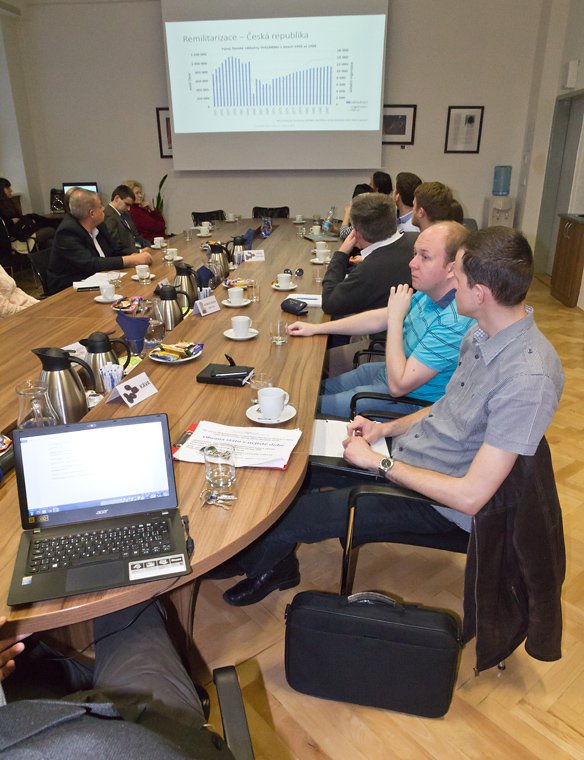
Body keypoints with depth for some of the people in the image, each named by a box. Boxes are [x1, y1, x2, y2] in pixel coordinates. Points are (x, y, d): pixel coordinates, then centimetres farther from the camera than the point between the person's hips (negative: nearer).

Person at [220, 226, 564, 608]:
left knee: (288, 516, -8)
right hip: (406, 452, 8)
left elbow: (470, 497, -29)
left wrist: (379, 462, -21)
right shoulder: (484, 333, -2)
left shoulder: (529, 378, -30)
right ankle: (277, 562, 28)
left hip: (437, 503, -8)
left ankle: (254, 562, 29)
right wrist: (385, 429, 1)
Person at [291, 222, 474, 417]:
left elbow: (398, 385, -31)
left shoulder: (453, 322, -34)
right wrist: (315, 328, 9)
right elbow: (378, 319, 8)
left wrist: (395, 318, -26)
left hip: (409, 401, -8)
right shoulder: (429, 294, -5)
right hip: (393, 371, 8)